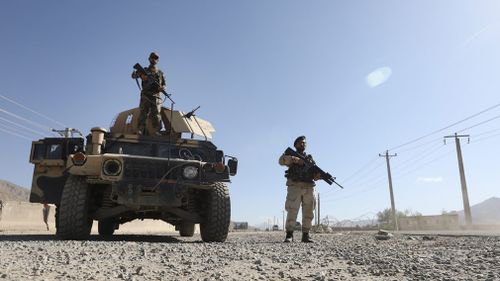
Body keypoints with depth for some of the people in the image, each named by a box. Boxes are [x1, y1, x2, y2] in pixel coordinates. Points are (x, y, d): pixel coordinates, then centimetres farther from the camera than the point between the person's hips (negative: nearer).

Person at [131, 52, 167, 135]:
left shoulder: (160, 72, 20)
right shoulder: (144, 71, 16)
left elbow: (164, 84, 18)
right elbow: (134, 76, 3)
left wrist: (163, 88, -6)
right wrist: (136, 73, -22)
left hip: (156, 97, 1)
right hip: (145, 96, -1)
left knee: (156, 116, -8)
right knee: (142, 115, -7)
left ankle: (156, 134, -10)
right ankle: (139, 133, -11)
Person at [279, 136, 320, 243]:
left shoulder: (309, 158, 22)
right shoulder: (291, 156, 12)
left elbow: (314, 173, 13)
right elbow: (282, 160, -10)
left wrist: (318, 175, -11)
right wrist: (295, 159, -21)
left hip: (308, 188, 4)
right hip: (294, 187, -4)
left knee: (308, 213, 3)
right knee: (292, 211, -11)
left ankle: (306, 235, 10)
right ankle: (289, 235, -7)